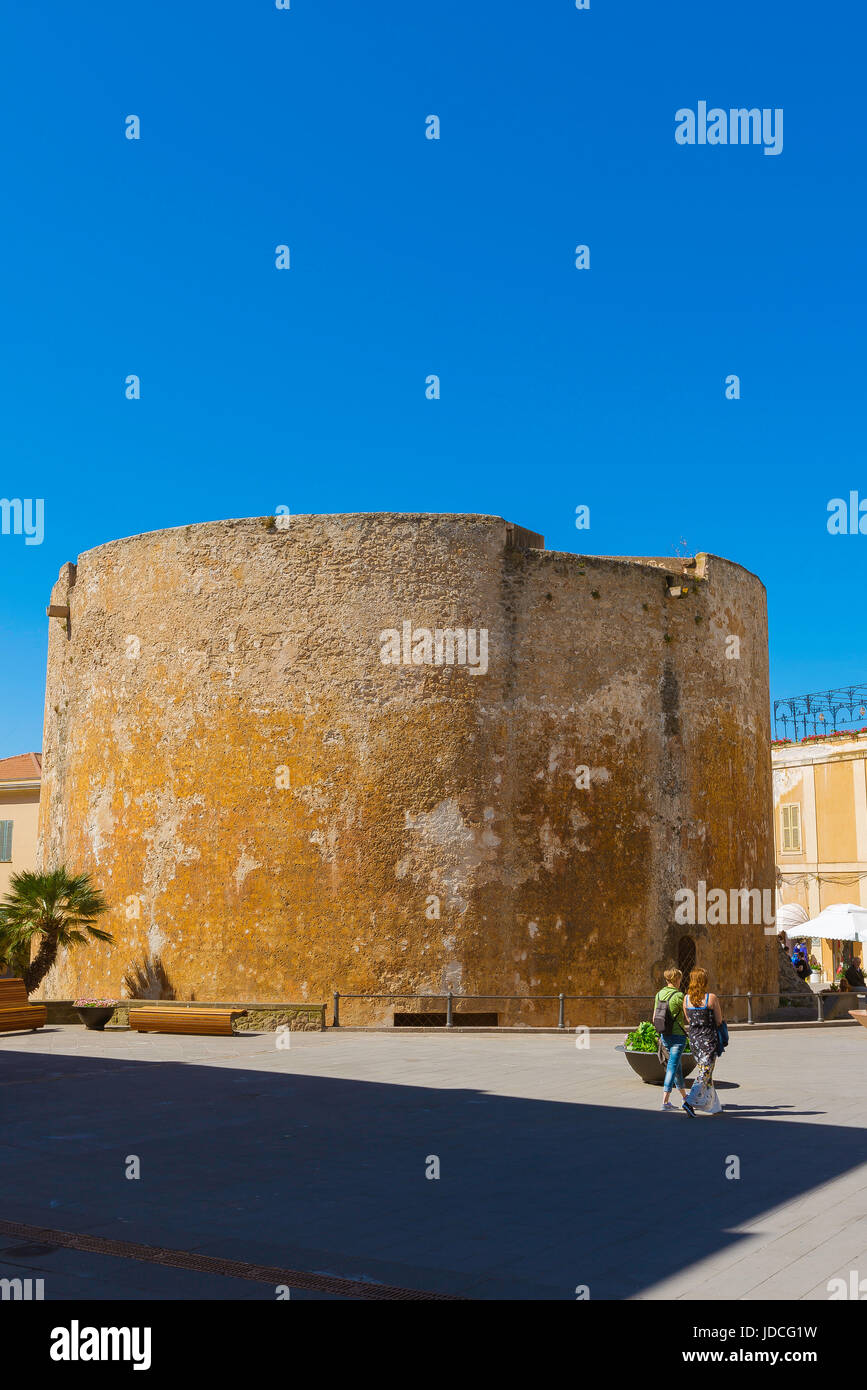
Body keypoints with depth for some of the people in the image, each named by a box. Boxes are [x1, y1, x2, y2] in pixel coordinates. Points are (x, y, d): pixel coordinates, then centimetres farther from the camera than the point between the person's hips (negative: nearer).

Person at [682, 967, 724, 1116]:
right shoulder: (712, 998, -13)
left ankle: (713, 1105, 25)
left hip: (694, 1040, 6)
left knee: (704, 1071, 18)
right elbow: (719, 1022, -8)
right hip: (709, 1040, -6)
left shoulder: (686, 999, 1)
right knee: (705, 1072, -2)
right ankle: (690, 1102, -16)